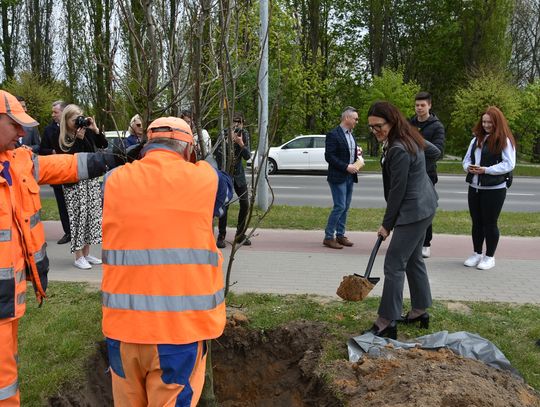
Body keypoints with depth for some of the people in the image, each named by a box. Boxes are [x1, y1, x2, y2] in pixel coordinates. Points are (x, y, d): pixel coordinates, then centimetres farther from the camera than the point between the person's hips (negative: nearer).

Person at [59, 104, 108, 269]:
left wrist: (95, 129, -10)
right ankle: (78, 257, 5)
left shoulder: (87, 132, 2)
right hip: (74, 183, -5)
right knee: (78, 217, -4)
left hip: (91, 179, 5)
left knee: (92, 215, 7)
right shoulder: (63, 139, -8)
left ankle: (86, 253, 18)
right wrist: (78, 139, -21)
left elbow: (104, 144, 3)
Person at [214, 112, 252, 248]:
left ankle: (240, 235, 18)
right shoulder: (224, 134, -12)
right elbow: (218, 153, -19)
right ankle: (221, 236, 1)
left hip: (238, 173, 4)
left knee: (245, 204, 3)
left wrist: (241, 144, -24)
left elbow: (247, 156, -7)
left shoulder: (244, 134, -2)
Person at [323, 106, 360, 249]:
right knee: (339, 207, -9)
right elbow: (329, 156, -17)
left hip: (350, 177, 8)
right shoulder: (333, 135, -12)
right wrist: (346, 167, -20)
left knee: (345, 207, 10)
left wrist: (357, 152, 4)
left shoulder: (351, 135, 15)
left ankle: (340, 235, 18)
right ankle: (328, 237, 0)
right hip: (338, 177, -8)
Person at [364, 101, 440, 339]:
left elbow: (397, 190, -19)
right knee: (413, 259, 18)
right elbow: (435, 152, 22)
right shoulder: (410, 138, 7)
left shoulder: (398, 150, -22)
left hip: (414, 211, -11)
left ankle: (386, 324, -3)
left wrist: (387, 224, -11)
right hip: (423, 206, 11)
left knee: (394, 264, -8)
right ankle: (420, 311, 29)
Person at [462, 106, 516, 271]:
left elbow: (509, 164, -14)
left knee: (490, 223, 2)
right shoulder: (476, 139, 12)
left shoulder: (505, 140, -7)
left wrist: (486, 170, -21)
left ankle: (489, 257, 15)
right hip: (474, 188, 6)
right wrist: (468, 167, -8)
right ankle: (476, 254, 26)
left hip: (494, 189, -6)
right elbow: (467, 158, 15)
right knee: (476, 222, 13)